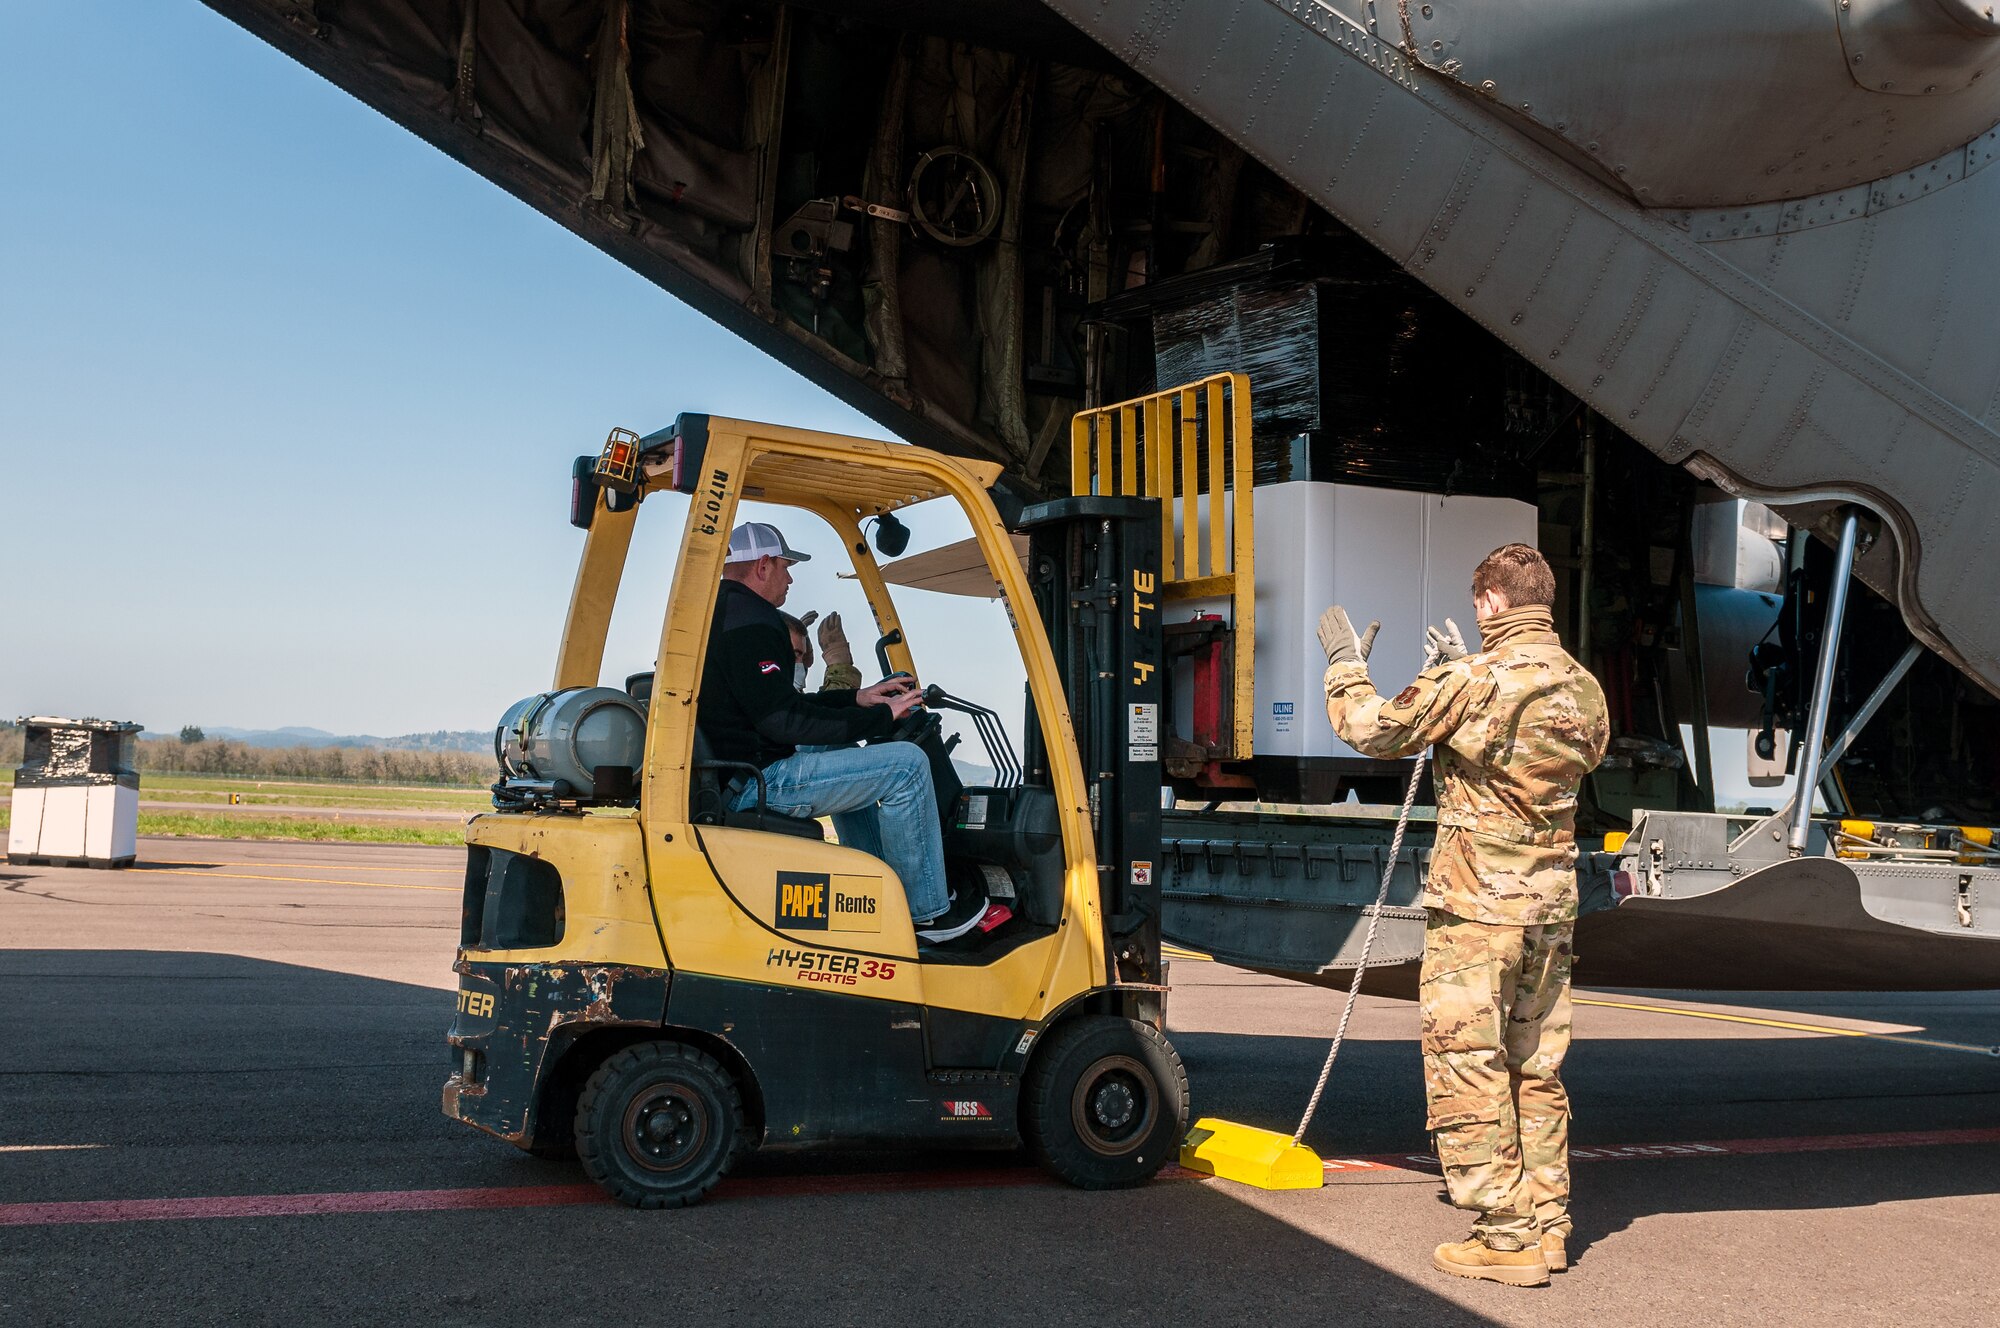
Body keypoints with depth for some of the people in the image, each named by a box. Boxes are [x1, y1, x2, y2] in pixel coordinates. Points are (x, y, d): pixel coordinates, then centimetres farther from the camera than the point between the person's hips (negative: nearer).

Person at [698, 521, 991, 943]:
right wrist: (880, 717, -11)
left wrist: (856, 699, 17)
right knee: (906, 763, -11)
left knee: (845, 756, 32)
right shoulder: (748, 622, -15)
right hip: (756, 785, -11)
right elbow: (784, 720, -21)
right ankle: (927, 912, -2)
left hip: (725, 773, 11)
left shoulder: (717, 615, 18)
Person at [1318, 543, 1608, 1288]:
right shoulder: (1583, 688, 7)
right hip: (1551, 900, 8)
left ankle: (1505, 1239, 1)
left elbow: (1375, 730, -7)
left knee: (1467, 1068, -1)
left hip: (1477, 904, -7)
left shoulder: (1473, 682, -15)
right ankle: (1547, 1225, 21)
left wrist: (1346, 666, 13)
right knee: (1536, 1067, 15)